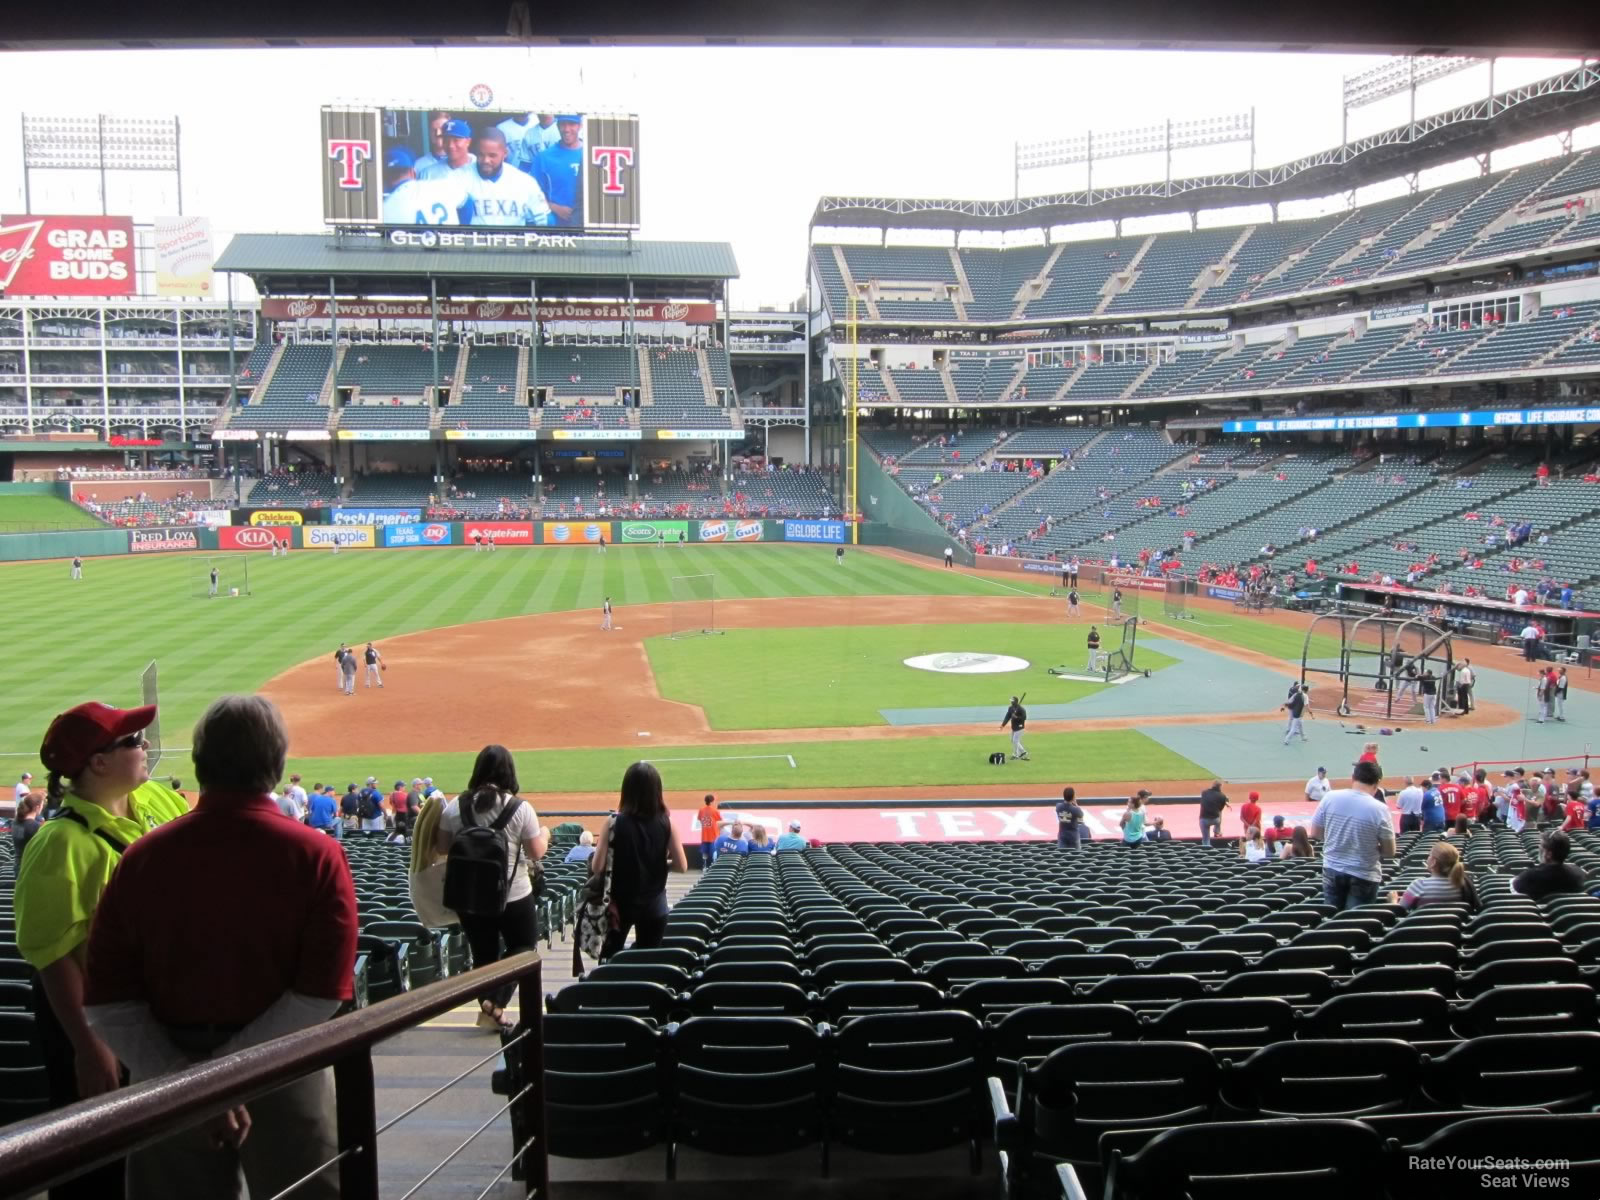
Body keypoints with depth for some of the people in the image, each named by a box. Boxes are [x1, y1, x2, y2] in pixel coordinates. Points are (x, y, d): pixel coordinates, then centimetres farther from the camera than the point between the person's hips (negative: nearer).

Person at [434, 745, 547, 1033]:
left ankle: (489, 1009, 19)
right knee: (522, 947, 15)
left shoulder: (455, 807, -3)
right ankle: (496, 1003, -1)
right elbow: (537, 852, -4)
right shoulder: (520, 808, -11)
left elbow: (441, 848, 6)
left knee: (483, 955, 15)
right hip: (514, 896, -3)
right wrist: (544, 834, 17)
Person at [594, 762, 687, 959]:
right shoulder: (666, 824, -8)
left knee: (609, 959, 18)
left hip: (620, 903, -1)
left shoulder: (614, 823, -12)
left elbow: (597, 867, -13)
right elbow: (681, 866, -7)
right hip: (654, 905, 1)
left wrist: (617, 862, 7)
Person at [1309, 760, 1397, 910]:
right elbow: (1390, 852, -8)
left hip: (1332, 870, 3)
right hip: (1363, 876, -3)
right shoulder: (1379, 809, -15)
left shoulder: (1330, 798, -7)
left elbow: (1314, 833, 3)